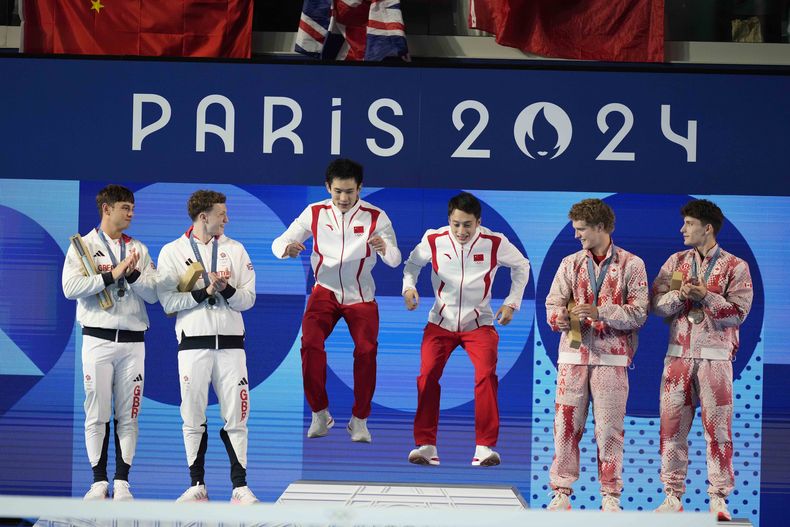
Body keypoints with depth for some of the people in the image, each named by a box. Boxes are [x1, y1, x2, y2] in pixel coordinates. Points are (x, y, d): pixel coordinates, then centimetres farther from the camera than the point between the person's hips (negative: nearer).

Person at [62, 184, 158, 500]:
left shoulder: (138, 250, 13)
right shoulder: (83, 246, 4)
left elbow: (153, 294, 6)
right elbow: (70, 287, -10)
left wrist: (133, 274, -12)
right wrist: (112, 275, -14)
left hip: (133, 341, 3)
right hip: (98, 340, -3)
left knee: (128, 415, 1)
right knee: (97, 412, -2)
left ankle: (122, 482, 4)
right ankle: (99, 482, 3)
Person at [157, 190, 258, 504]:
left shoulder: (235, 250, 9)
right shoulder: (172, 252, 2)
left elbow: (248, 298, 4)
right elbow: (168, 301, -7)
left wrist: (226, 289, -15)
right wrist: (205, 292, -14)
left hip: (230, 343, 1)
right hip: (193, 344, -1)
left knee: (235, 418, 0)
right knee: (193, 419, 2)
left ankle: (240, 487, 3)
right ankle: (197, 486, 10)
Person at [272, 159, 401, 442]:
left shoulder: (376, 217, -9)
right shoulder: (314, 213, -6)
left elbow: (395, 260, -15)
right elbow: (278, 243, -4)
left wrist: (384, 249, -40)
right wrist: (287, 249, -30)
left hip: (361, 296, 0)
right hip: (325, 291, 1)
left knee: (366, 350, -18)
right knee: (310, 344, -22)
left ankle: (359, 419, 1)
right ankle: (319, 413, -5)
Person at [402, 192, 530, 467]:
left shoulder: (495, 243, -10)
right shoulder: (434, 240, -9)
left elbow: (521, 266, 9)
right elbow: (413, 263, 11)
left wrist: (512, 302, 1)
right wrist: (409, 287, -9)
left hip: (479, 324, -1)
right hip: (440, 322, 1)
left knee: (486, 376, -19)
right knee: (427, 376, -14)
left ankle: (485, 447, -13)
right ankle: (425, 445, -6)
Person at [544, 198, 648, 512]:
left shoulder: (631, 265, 1)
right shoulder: (570, 263, 11)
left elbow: (638, 312, -6)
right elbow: (553, 304, 5)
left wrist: (599, 312, -18)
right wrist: (561, 316, -19)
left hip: (612, 358, -3)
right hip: (573, 355, 3)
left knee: (609, 428, 0)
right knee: (566, 424, 1)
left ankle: (610, 495, 8)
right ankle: (562, 492, 7)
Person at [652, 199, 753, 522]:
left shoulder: (735, 267, 2)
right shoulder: (676, 262, 13)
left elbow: (739, 312, -7)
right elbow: (656, 304, 6)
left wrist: (706, 296, -17)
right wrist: (679, 294, -13)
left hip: (715, 357, -3)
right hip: (678, 354, 4)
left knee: (717, 428, -3)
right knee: (672, 426, 2)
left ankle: (718, 498, 1)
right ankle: (673, 495, 9)